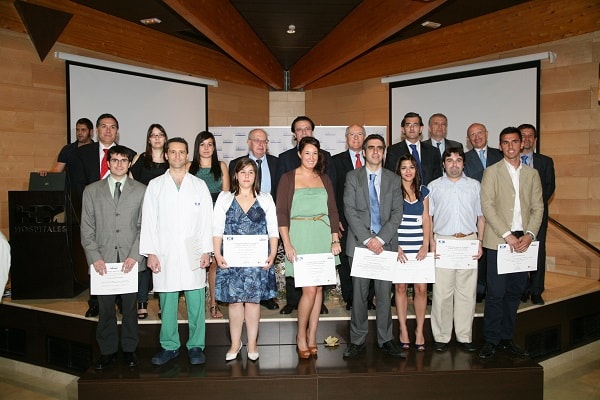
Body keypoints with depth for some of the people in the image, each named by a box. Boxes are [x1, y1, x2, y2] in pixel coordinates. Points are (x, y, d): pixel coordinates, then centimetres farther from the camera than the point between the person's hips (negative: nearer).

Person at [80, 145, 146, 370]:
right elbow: (87, 228, 6)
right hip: (103, 260, 1)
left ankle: (129, 349, 23)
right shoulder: (92, 191, 8)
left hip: (131, 260, -1)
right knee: (105, 308, 8)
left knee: (130, 307, 7)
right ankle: (107, 351, 23)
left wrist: (135, 255, -9)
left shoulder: (141, 190, 5)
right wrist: (94, 257, -5)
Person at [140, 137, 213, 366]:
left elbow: (206, 220, 5)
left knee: (196, 302, 1)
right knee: (167, 302, 6)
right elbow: (148, 221, 4)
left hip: (193, 255, 0)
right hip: (165, 254, 0)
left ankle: (196, 346, 15)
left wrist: (206, 250, -2)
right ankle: (170, 346, 20)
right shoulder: (155, 185, 8)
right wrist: (150, 252, -3)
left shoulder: (199, 185, 8)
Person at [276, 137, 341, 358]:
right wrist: (287, 244, -11)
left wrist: (335, 239, 3)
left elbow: (333, 211, 12)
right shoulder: (288, 178, 0)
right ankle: (301, 336, 13)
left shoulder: (324, 179, 12)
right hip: (299, 236, -4)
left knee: (318, 288, 6)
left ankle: (312, 338, 19)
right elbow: (281, 213, -4)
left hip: (323, 236, 4)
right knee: (309, 289, -8)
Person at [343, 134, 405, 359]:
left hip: (385, 243, 1)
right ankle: (358, 340, 16)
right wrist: (367, 239, -13)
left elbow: (397, 213, 3)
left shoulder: (394, 180, 10)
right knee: (359, 294, 4)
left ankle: (385, 340, 19)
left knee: (385, 294, 6)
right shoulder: (352, 177, 5)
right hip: (359, 243, -1)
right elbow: (349, 210, -4)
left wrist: (380, 238, -10)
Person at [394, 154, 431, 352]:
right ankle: (403, 329, 14)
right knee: (400, 287, 3)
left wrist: (426, 245, -1)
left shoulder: (423, 191, 11)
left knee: (421, 288, -1)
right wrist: (395, 246, -9)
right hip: (399, 246, -2)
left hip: (419, 247, 3)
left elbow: (426, 220, 10)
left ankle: (419, 330, 12)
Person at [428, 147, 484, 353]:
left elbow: (481, 216, 13)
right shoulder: (434, 186, 9)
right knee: (442, 292, -1)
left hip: (469, 242, 2)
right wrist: (431, 243, -3)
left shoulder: (474, 185, 13)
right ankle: (441, 337, 9)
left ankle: (465, 336, 14)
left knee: (467, 292, 4)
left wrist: (480, 242, 3)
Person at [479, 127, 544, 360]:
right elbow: (487, 206, -7)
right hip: (498, 241, -4)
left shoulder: (532, 174, 13)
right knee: (496, 293, -2)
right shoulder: (491, 172, 2)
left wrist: (529, 235, -7)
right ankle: (491, 340, 9)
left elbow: (538, 207, 8)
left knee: (515, 292, 10)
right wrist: (507, 235, -14)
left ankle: (507, 338, 22)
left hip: (523, 241, 4)